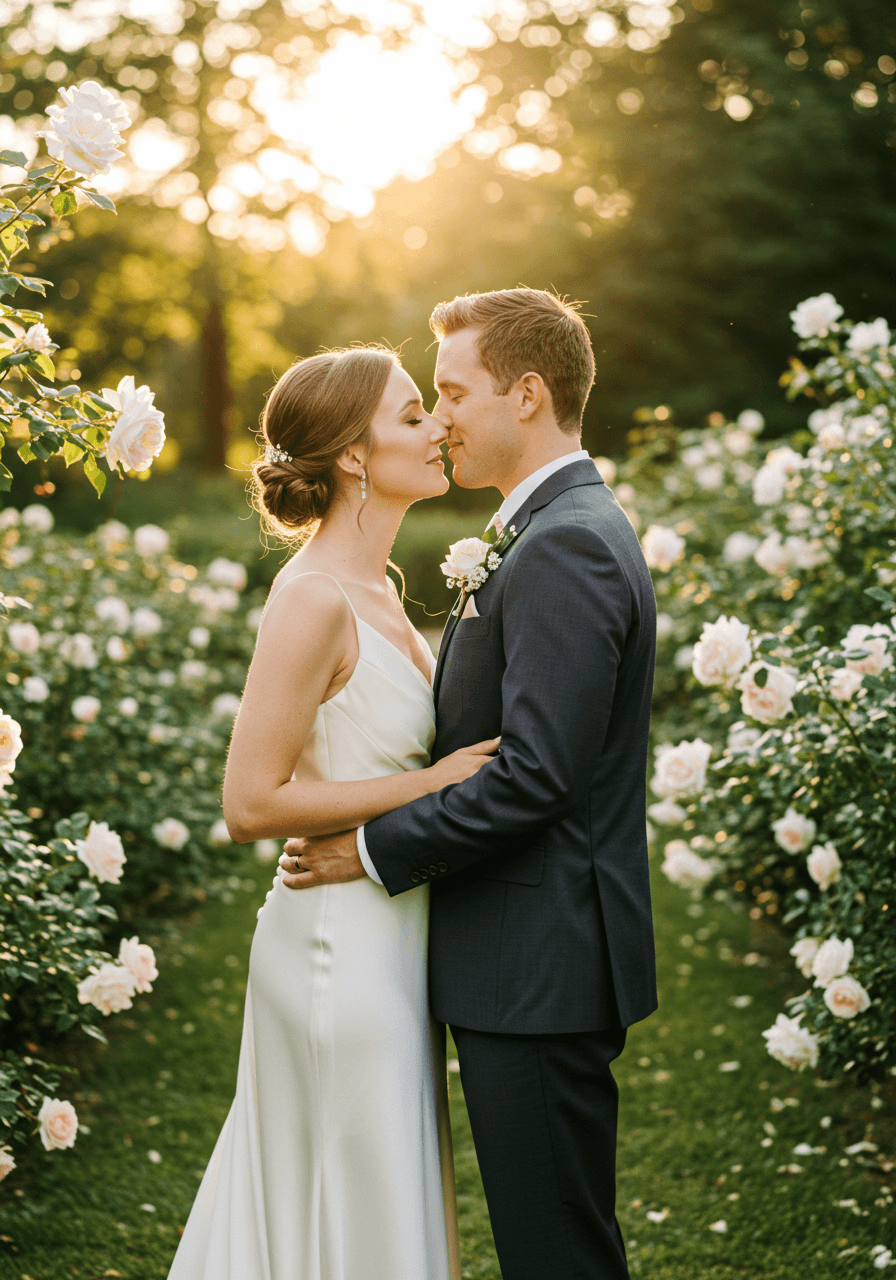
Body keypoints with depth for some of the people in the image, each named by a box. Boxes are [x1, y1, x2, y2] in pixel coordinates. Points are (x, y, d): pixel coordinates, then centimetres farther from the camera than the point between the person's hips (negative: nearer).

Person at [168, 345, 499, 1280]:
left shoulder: (373, 586, 9)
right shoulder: (314, 600, -19)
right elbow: (252, 803, -22)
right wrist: (431, 782, -19)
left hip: (385, 939, 9)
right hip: (345, 949, -9)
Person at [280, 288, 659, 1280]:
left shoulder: (564, 547, -18)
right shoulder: (568, 529, 16)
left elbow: (535, 773, -24)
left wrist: (376, 851, -15)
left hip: (541, 966, -10)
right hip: (540, 965, 10)